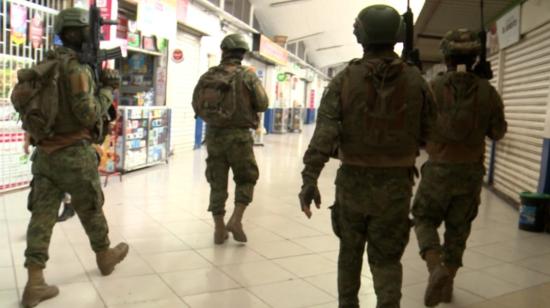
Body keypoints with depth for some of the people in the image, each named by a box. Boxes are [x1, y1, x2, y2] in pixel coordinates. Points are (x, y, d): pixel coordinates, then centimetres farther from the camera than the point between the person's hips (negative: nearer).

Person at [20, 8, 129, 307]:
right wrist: (107, 90, -5)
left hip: (44, 152, 7)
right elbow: (88, 114, -19)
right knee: (91, 210, 12)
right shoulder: (76, 67, -15)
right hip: (74, 154, -7)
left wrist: (97, 83, 9)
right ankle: (105, 257, 32)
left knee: (42, 215, 2)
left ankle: (34, 283, 1)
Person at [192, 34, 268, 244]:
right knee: (246, 179, 14)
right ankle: (236, 219, 1)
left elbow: (197, 106, 6)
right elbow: (262, 104, -5)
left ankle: (219, 229, 15)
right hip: (239, 135, -3)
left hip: (213, 135, 3)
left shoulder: (208, 76, 3)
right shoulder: (247, 75, -5)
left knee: (217, 183, 11)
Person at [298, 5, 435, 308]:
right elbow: (429, 133, 2)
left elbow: (324, 133, -16)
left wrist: (309, 180, -16)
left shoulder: (344, 80, -7)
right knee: (386, 258, 11)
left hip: (352, 181, 0)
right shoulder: (415, 80, -4)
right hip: (395, 184, 0)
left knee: (350, 248, 21)